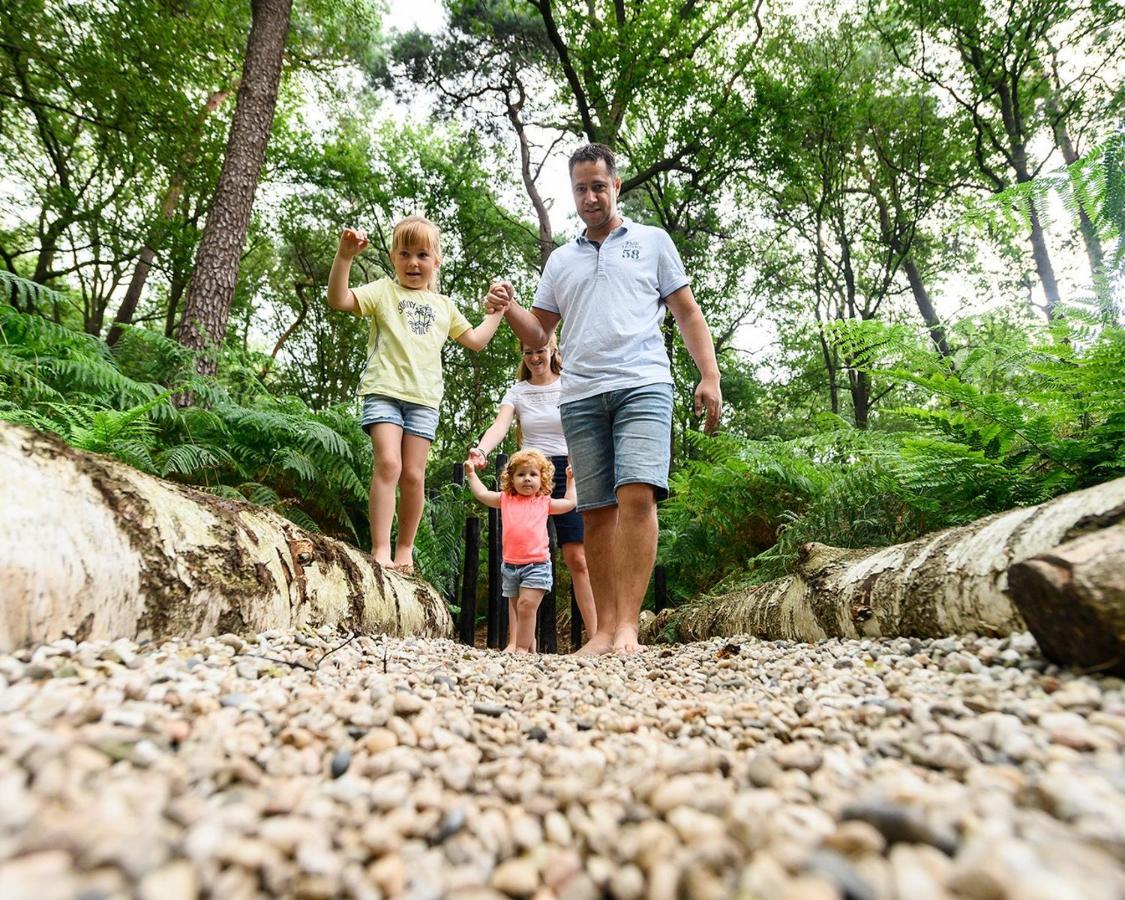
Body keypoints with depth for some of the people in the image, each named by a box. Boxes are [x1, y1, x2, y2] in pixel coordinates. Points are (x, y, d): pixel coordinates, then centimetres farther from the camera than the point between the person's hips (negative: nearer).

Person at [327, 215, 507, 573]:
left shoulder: (443, 305, 22)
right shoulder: (384, 290, 11)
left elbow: (475, 340, 28)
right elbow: (339, 300, -5)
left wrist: (497, 310, 24)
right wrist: (344, 256, -16)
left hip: (424, 399, 3)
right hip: (384, 391, -3)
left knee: (413, 475, 0)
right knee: (388, 464, -19)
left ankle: (405, 548, 13)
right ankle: (380, 549, -15)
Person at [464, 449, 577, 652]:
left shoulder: (545, 502, 10)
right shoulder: (505, 499, 11)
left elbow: (570, 503, 18)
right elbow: (482, 494, 15)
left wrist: (570, 480, 21)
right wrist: (471, 473, 16)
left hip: (536, 564, -3)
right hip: (510, 565, 3)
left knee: (526, 605, -13)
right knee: (514, 607, 12)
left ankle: (522, 647, -7)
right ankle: (515, 642, 24)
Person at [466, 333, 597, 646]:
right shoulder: (516, 392, 9)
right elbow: (500, 426, -8)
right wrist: (481, 449, -29)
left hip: (566, 472, -1)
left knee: (577, 558, -6)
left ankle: (596, 635, 1)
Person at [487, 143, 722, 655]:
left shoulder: (652, 242, 17)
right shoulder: (560, 260, 23)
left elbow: (687, 314, 13)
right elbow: (538, 336, 22)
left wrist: (709, 375, 0)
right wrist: (508, 310, 1)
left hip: (642, 387, -3)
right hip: (580, 397, 3)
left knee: (637, 495, -19)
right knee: (596, 511, 0)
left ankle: (628, 626, -16)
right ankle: (605, 629, 4)